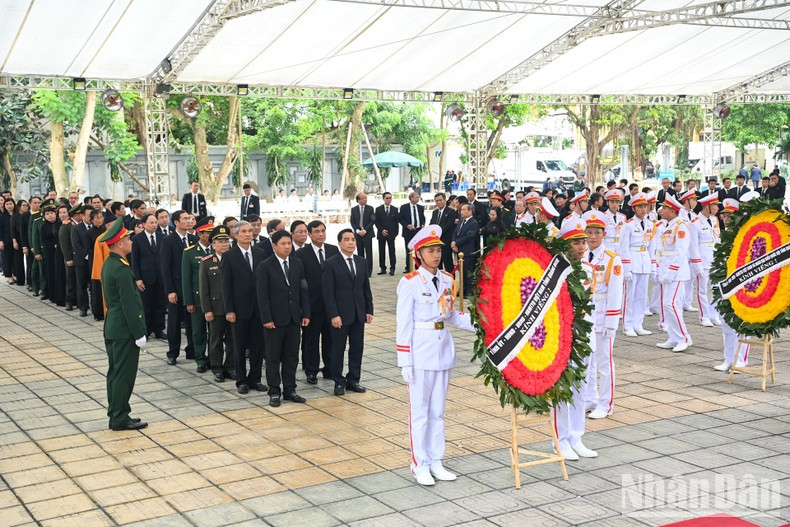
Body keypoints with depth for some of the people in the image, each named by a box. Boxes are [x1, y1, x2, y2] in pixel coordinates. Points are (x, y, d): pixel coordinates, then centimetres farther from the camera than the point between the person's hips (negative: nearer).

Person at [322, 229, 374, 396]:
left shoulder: (361, 262, 9)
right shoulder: (331, 263, -7)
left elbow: (366, 288, 12)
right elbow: (328, 292, -10)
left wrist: (369, 310, 6)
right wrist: (333, 315, -16)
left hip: (359, 314, 5)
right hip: (340, 315, -5)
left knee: (357, 348, 9)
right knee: (338, 349, 4)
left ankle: (353, 380, 20)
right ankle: (339, 382, 15)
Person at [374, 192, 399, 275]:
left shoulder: (395, 210, 7)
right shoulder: (378, 209, 5)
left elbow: (396, 222, 8)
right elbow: (376, 222, 3)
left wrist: (396, 233, 1)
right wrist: (382, 230, -8)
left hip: (391, 234, 0)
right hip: (381, 233, 0)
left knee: (392, 251, -4)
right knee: (382, 252, 3)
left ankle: (392, 268, -2)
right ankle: (383, 268, 7)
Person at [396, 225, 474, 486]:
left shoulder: (447, 280, 7)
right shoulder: (410, 283, -10)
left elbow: (452, 315, 11)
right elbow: (404, 324, -11)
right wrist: (405, 362, -13)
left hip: (443, 349, 6)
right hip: (421, 351, -6)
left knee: (438, 410, 13)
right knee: (420, 411, 3)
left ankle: (435, 462, 23)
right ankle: (420, 465, 14)